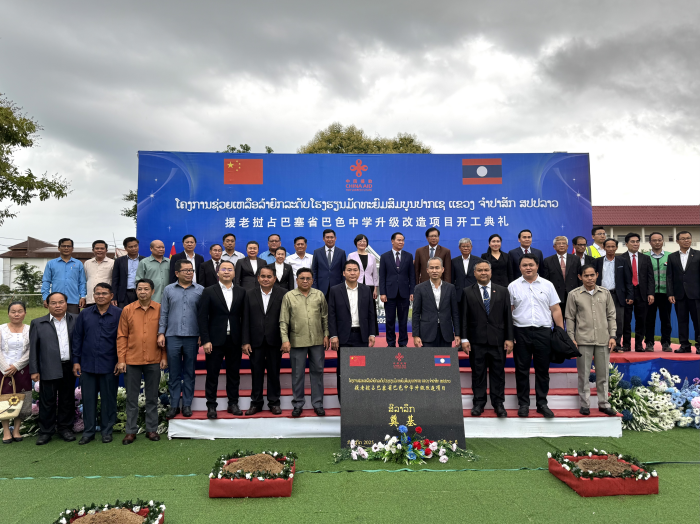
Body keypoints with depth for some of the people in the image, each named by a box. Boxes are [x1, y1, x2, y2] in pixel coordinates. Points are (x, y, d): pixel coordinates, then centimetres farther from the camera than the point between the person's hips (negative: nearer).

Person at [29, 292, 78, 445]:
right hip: (48, 369, -1)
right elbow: (33, 348, 5)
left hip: (69, 368, 1)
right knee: (47, 401, 5)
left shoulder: (76, 320, 6)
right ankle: (45, 431, 20)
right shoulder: (38, 323, 5)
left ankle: (65, 428, 24)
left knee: (67, 400, 10)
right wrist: (34, 370, 0)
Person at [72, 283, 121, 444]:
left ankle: (107, 431, 21)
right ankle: (88, 431, 22)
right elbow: (77, 338, 9)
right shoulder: (84, 314, 5)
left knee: (108, 399, 7)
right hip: (87, 365, 2)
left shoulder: (119, 314, -3)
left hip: (109, 366, -2)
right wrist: (76, 361, 6)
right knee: (88, 399, 9)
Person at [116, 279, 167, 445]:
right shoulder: (127, 310, 1)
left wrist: (164, 357, -1)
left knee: (152, 397, 10)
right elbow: (122, 336, 3)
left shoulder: (160, 309, 0)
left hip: (154, 361, 0)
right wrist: (121, 360, -2)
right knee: (131, 398, 9)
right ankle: (131, 431, 21)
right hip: (132, 362, 0)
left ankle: (152, 429, 21)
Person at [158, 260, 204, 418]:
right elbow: (164, 313, 9)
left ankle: (187, 404, 16)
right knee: (174, 373, 6)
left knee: (189, 373, 7)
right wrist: (161, 333, 1)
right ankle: (174, 405, 15)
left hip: (192, 337, -1)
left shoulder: (200, 290, 4)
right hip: (172, 336, 1)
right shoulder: (169, 290, 8)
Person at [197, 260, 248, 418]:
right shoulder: (209, 292, 1)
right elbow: (202, 317, -3)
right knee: (212, 374, 4)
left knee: (234, 374, 9)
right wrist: (205, 340, -10)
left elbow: (244, 317, 5)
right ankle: (211, 405, 15)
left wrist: (244, 340, -1)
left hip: (234, 340, 2)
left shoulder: (241, 292, 6)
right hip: (215, 340, -2)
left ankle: (233, 403, 21)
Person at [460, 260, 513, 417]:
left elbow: (508, 316, 5)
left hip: (498, 340, 1)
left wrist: (509, 338, 0)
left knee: (498, 373, 8)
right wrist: (464, 339, -5)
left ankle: (498, 404, 20)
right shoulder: (467, 292, 4)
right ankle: (479, 403, 19)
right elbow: (464, 317, 1)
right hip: (477, 340, -1)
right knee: (478, 373, 6)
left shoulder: (502, 291, 7)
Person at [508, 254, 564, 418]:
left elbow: (556, 310, 7)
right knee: (522, 369, 6)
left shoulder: (547, 285, 7)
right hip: (521, 332, -1)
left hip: (543, 332, 1)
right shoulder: (513, 286, 3)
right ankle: (523, 404, 16)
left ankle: (542, 403, 19)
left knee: (543, 369, 7)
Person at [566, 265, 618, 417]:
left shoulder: (605, 293, 9)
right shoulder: (574, 295, 2)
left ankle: (603, 403, 21)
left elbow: (611, 316, 12)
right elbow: (570, 318, 3)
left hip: (603, 340, 2)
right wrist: (572, 339, -2)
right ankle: (584, 404, 14)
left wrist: (612, 336, 4)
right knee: (584, 374, 4)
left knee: (603, 374, 9)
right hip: (583, 341, -2)